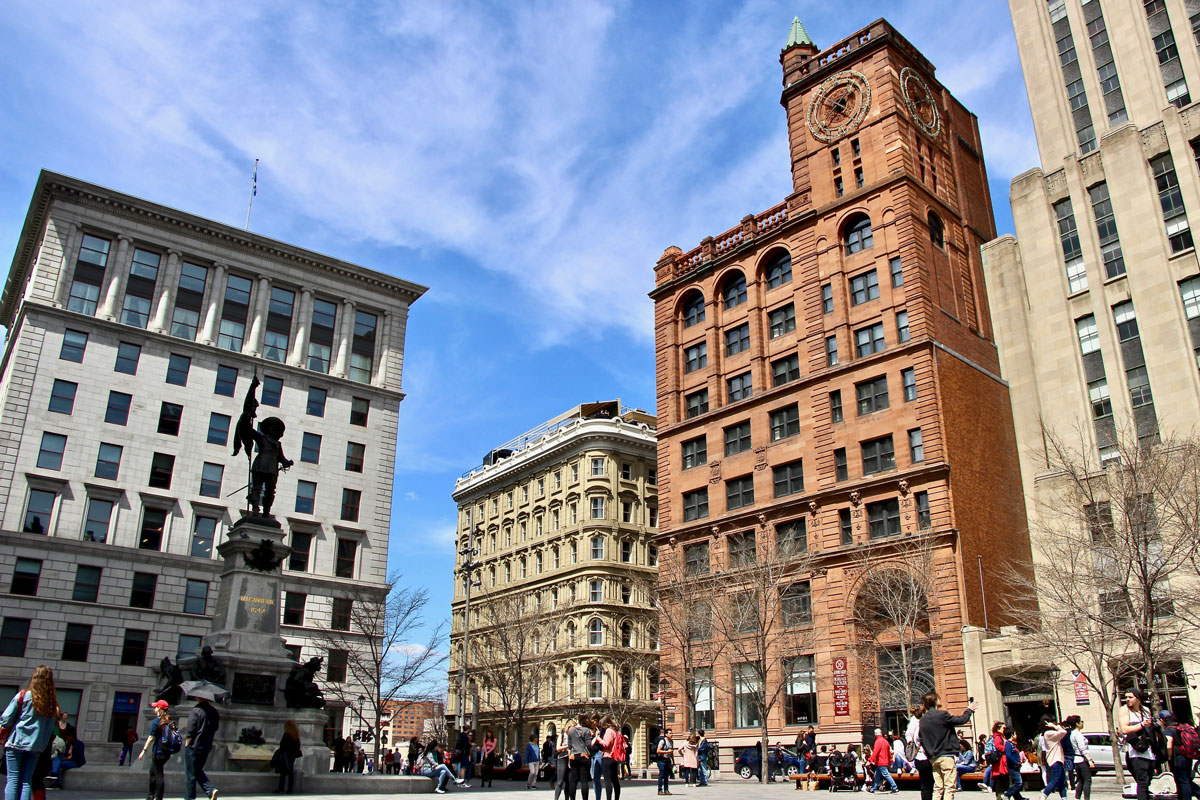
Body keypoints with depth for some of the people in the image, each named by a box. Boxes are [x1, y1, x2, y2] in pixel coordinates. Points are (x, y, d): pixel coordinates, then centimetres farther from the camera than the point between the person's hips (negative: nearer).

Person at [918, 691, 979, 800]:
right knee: (949, 787, -3)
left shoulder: (923, 720, 5)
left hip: (933, 758, 6)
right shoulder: (942, 715, -13)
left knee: (938, 788, 10)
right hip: (946, 756, -6)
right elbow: (961, 720, -2)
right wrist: (969, 710, 16)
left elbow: (921, 740, 9)